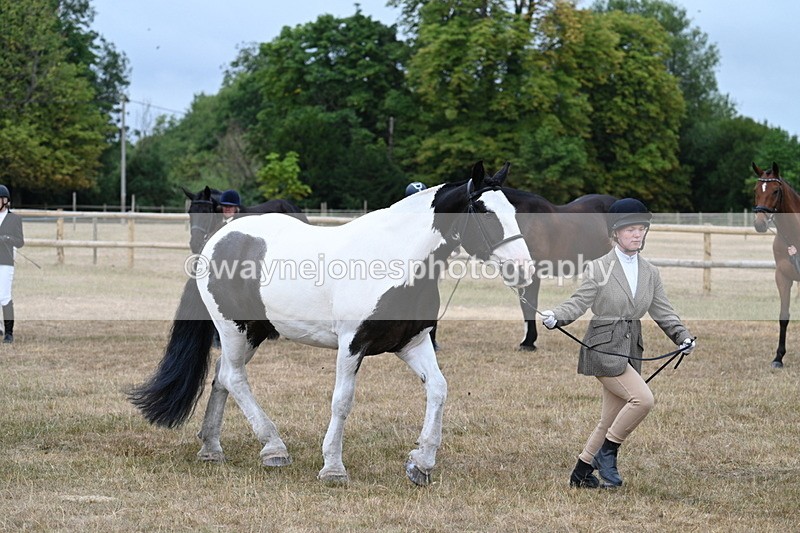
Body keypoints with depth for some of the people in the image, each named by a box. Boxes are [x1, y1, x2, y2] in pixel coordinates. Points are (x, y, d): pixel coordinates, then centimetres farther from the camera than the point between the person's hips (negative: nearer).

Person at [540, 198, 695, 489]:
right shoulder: (599, 268, -4)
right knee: (643, 399, -21)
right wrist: (555, 316, -28)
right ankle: (607, 453, -6)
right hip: (603, 348, -7)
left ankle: (581, 473, 21)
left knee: (610, 420, 9)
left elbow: (663, 312, 11)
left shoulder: (650, 273, 12)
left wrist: (683, 336, -4)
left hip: (630, 350, 7)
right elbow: (578, 303, -9)